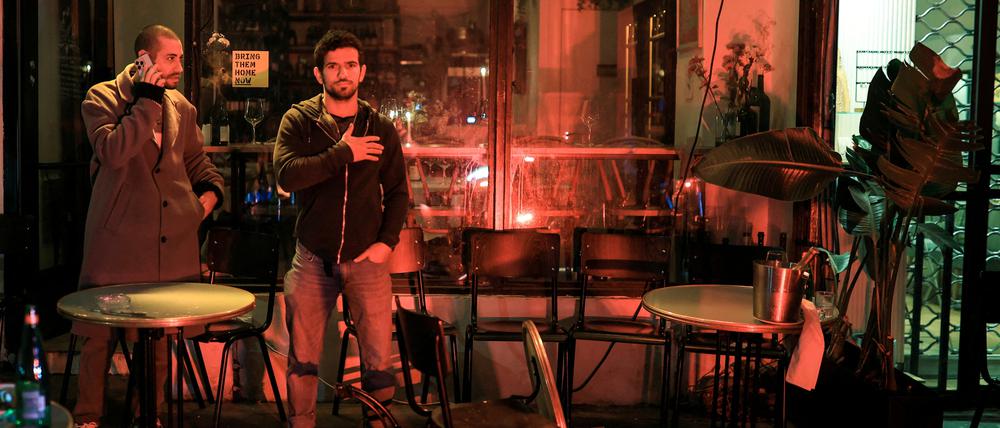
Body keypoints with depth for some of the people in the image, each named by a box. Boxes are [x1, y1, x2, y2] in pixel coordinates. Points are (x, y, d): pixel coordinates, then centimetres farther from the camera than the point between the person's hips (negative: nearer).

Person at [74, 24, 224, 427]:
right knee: (100, 335, 6)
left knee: (160, 336, 10)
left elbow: (195, 160, 25)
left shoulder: (181, 107, 11)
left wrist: (210, 188, 5)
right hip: (118, 243, -4)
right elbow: (113, 151, -22)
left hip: (172, 243, 4)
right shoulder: (102, 98, -3)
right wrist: (148, 100, -18)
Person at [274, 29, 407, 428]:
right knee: (302, 362, 8)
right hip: (312, 258, 0)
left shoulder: (380, 128, 7)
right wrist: (343, 153, -15)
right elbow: (287, 175, -15)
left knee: (380, 361, 0)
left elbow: (397, 192, 10)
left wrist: (387, 241, -2)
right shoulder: (298, 120, 2)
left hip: (365, 258, 1)